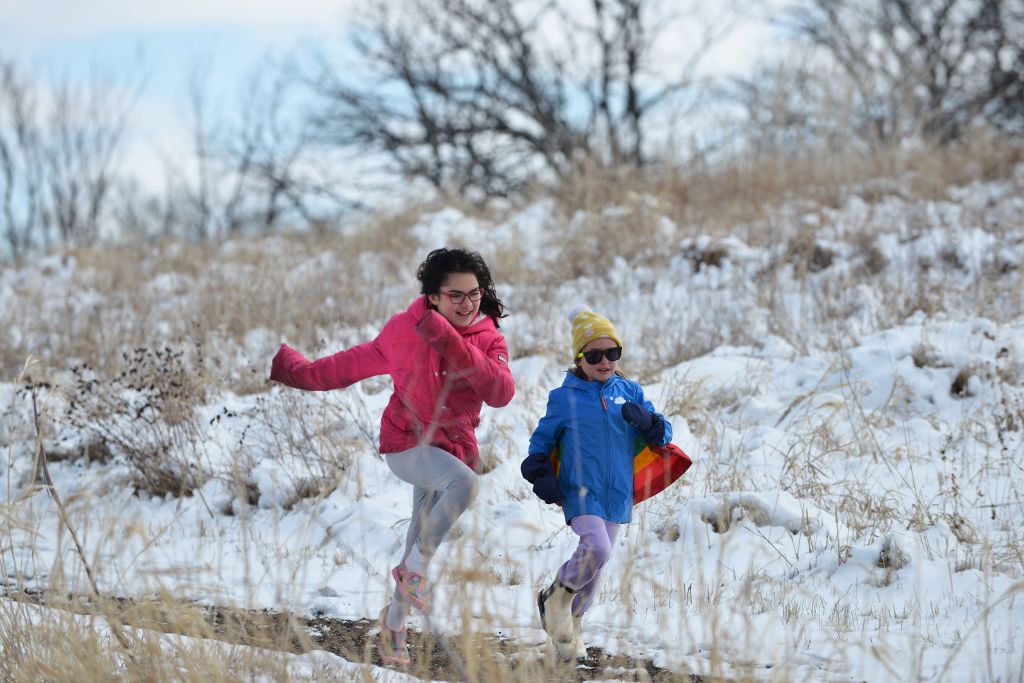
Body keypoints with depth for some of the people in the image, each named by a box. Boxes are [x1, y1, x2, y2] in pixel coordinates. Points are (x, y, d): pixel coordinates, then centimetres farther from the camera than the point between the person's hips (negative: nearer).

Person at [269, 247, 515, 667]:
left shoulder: (489, 340, -3)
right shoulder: (405, 329, -6)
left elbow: (501, 393, -19)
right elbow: (358, 362, 8)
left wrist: (452, 343, -27)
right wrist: (302, 372, 15)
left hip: (454, 450, 4)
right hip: (406, 443, -4)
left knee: (421, 546, 11)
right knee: (465, 482, -34)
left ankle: (395, 624, 32)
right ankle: (415, 567, -20)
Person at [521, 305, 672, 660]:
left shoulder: (630, 392, 6)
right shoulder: (564, 398, -2)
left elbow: (664, 435, 7)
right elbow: (541, 439, 8)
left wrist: (647, 422, -14)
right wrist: (540, 475, -7)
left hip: (616, 494, 4)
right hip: (580, 492, -4)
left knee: (597, 564, 12)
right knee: (596, 549, -26)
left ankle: (570, 622, 32)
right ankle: (557, 597, 0)